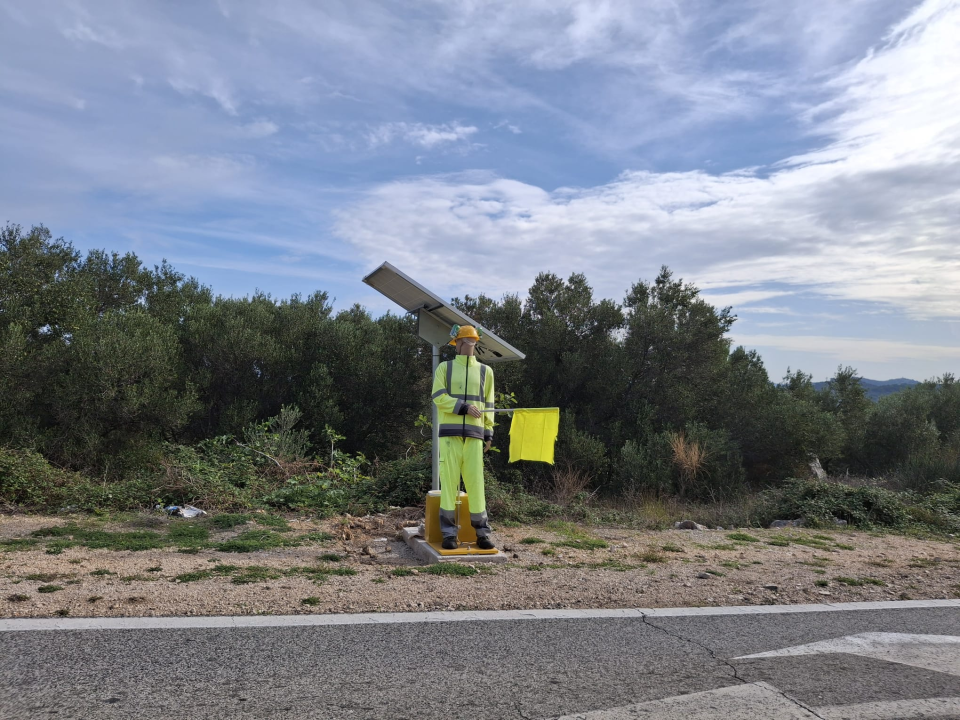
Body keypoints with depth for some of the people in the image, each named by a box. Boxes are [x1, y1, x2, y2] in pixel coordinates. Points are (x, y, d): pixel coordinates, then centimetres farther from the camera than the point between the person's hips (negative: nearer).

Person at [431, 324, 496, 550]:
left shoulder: (485, 371, 14)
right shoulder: (444, 368, 9)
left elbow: (488, 405, 14)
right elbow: (438, 397, -2)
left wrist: (488, 432, 8)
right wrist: (463, 407, -13)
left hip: (474, 434, 1)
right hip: (450, 432, -1)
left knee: (476, 482, -1)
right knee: (449, 482, -2)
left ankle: (482, 532, 5)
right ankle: (449, 533, 4)